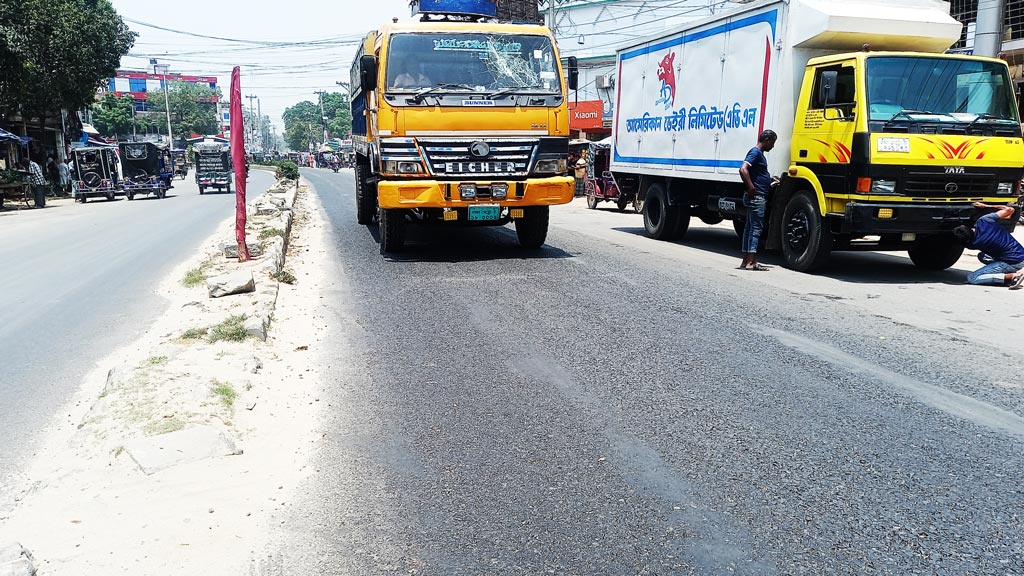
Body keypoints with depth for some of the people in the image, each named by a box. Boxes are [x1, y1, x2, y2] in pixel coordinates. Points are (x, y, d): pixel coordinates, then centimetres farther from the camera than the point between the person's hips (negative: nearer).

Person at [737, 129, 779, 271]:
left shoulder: (760, 154, 19)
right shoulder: (755, 152, -12)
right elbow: (743, 169, -26)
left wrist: (770, 180, 19)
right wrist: (751, 188, -25)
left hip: (759, 197, 10)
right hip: (756, 197, -10)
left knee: (750, 228, 10)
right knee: (756, 227, -10)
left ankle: (746, 261, 14)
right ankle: (750, 262, -10)